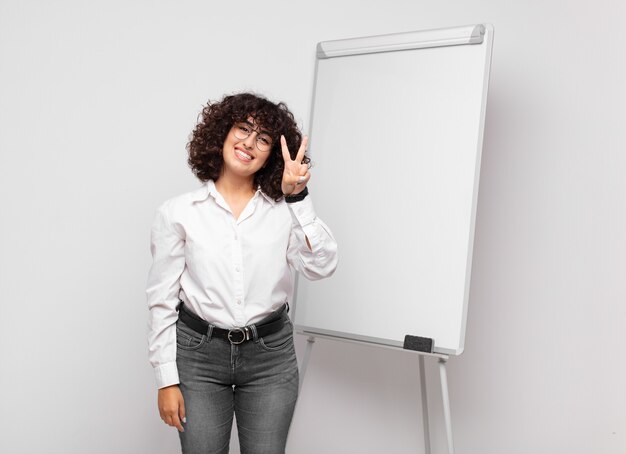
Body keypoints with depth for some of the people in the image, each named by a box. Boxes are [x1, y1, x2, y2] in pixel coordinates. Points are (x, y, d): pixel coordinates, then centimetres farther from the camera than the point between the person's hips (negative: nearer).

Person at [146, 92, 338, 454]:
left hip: (271, 356, 1)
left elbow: (321, 267, -13)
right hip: (199, 355, -1)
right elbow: (162, 301, 0)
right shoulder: (179, 213, -2)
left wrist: (298, 198, -19)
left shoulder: (284, 209, 1)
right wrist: (167, 380, -2)